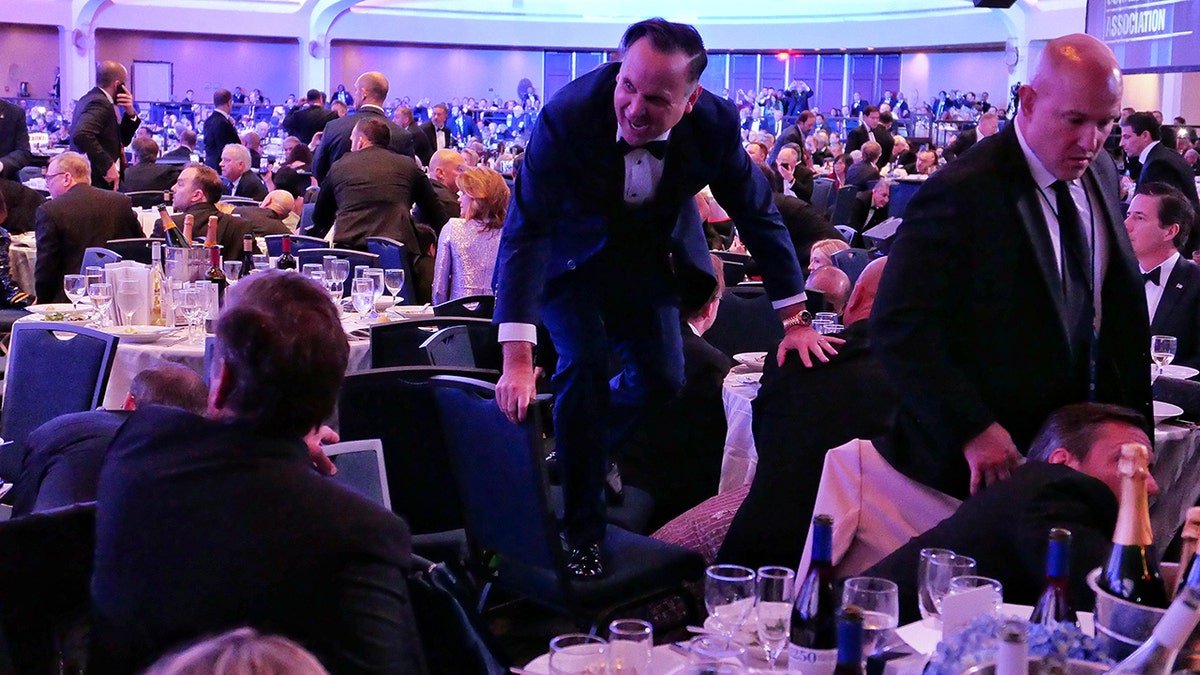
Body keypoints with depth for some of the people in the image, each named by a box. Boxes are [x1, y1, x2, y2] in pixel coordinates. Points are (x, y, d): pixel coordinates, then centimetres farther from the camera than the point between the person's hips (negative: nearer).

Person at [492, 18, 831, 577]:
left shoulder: (715, 122, -25)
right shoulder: (566, 116, -35)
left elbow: (757, 214, -11)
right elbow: (527, 231, -38)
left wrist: (795, 318, -11)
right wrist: (517, 360, -45)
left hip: (650, 254, 4)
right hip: (572, 254, -4)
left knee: (663, 378, 4)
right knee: (584, 362, -21)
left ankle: (585, 452, 36)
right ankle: (581, 530, -3)